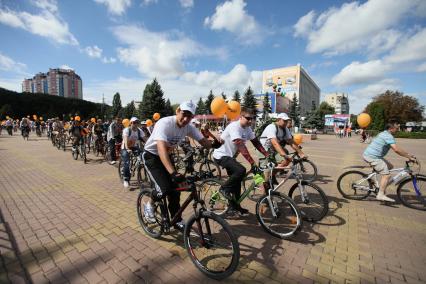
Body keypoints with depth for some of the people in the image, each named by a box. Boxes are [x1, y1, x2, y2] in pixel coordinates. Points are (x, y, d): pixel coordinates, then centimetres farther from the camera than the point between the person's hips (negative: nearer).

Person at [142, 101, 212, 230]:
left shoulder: (189, 127, -12)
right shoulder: (164, 123, -32)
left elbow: (203, 141, -12)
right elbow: (161, 148, -46)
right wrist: (173, 173, -56)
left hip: (167, 155, 6)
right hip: (151, 156, -5)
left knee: (175, 188, 1)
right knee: (165, 188, -20)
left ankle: (177, 220, 21)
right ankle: (149, 205, 14)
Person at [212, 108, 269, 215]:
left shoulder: (247, 128, 1)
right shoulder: (234, 126, -26)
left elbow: (256, 143, 3)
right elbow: (241, 146, -34)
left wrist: (267, 155, -7)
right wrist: (253, 163, -38)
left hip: (230, 156, 9)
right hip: (221, 155, -9)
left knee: (237, 180, 9)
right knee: (241, 170, -27)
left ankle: (235, 206, 25)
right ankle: (224, 188, -4)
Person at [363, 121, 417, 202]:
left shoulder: (384, 134, 19)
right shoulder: (388, 136, -13)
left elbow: (396, 148, 25)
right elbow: (396, 150, -24)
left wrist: (408, 154, 20)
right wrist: (409, 157, -15)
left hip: (370, 155, 10)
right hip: (373, 157, -10)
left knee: (390, 166, 22)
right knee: (386, 174, -8)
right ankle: (381, 195, -7)